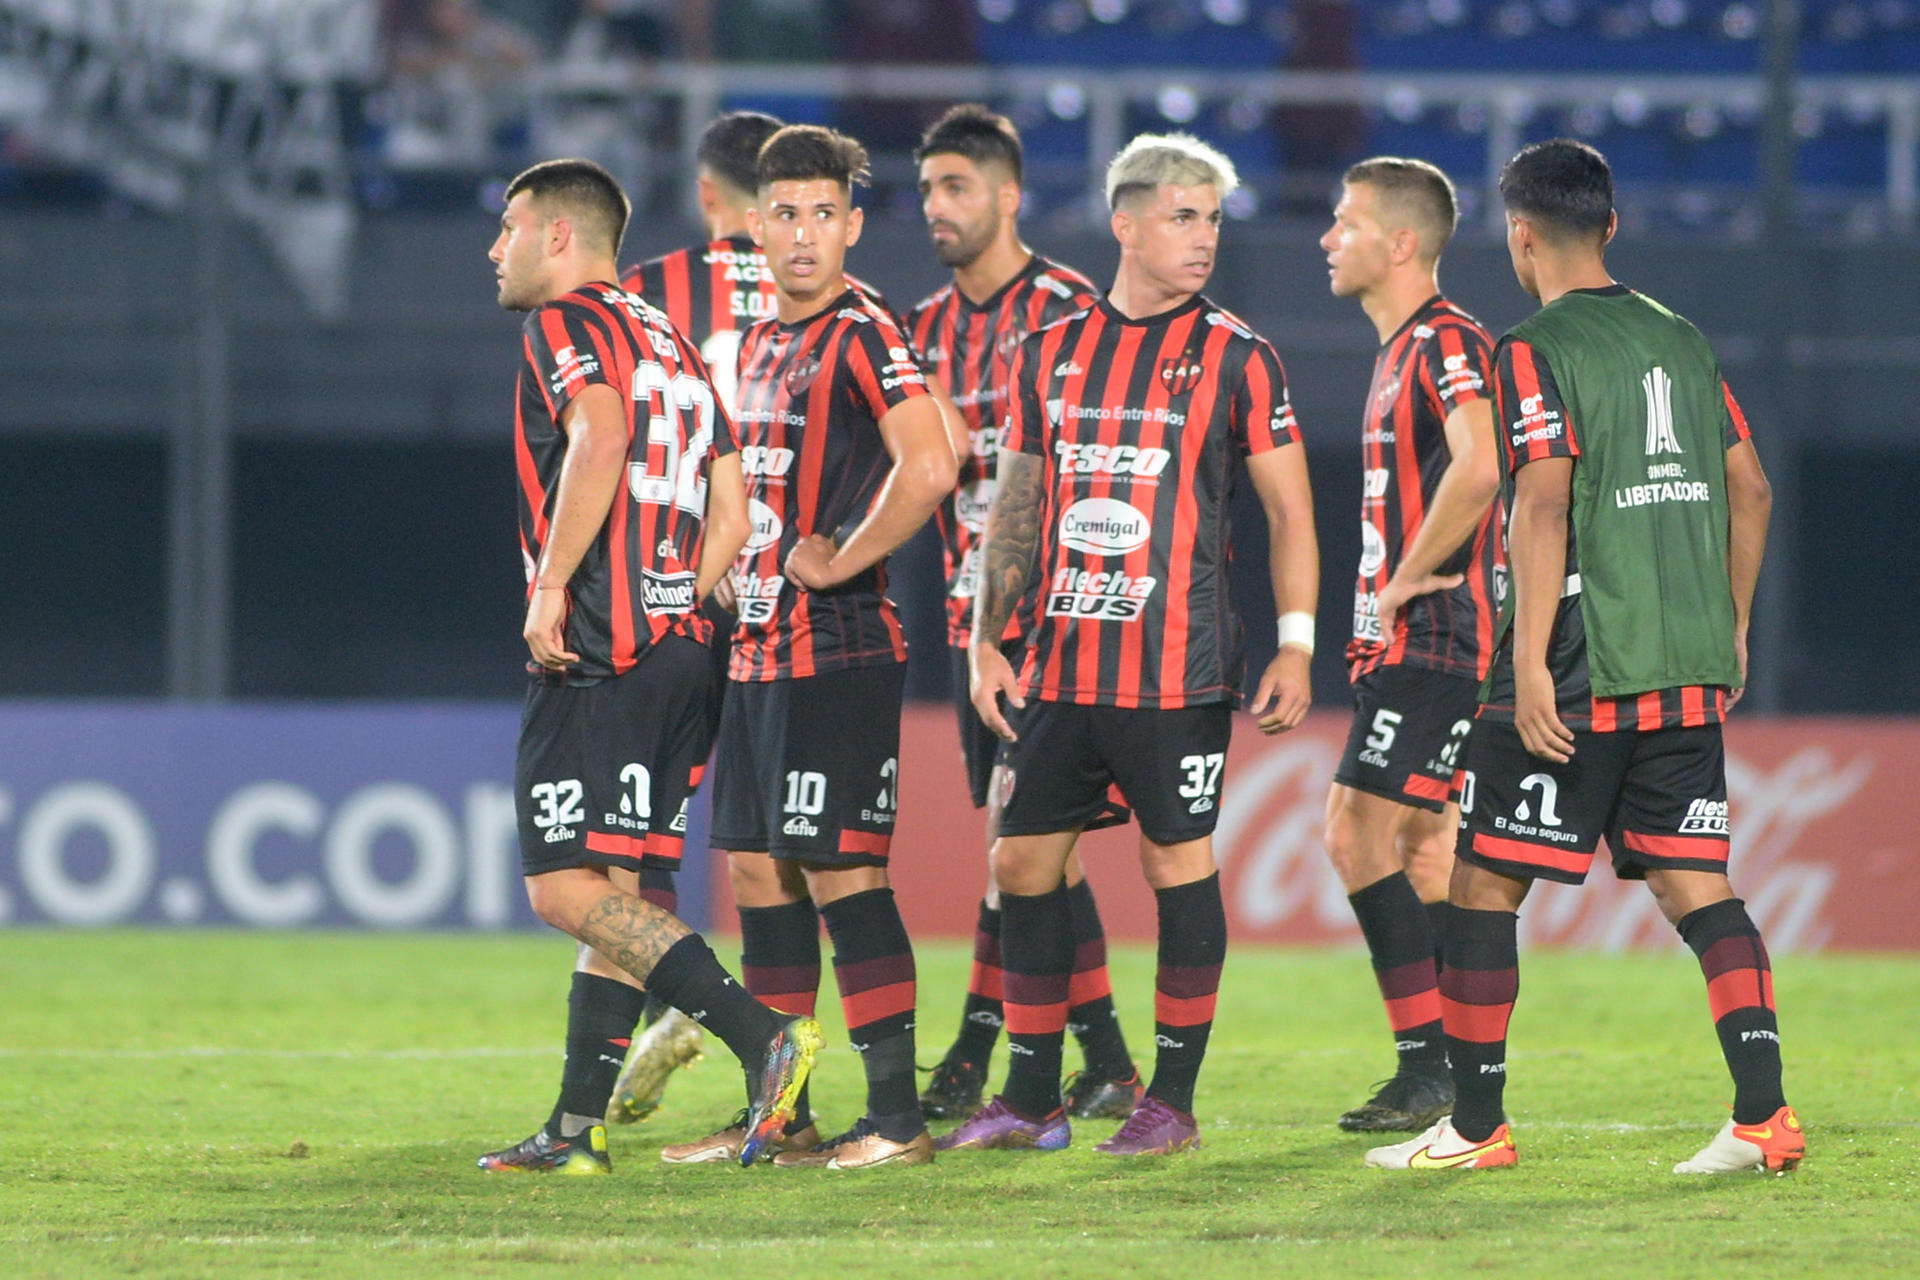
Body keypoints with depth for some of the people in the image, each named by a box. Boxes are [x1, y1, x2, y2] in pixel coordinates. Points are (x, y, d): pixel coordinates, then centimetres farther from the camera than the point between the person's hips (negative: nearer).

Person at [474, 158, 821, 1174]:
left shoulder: (565, 325, -4)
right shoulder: (671, 344, 22)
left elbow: (601, 435, -23)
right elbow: (732, 511, 18)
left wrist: (550, 587, -22)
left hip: (595, 659, -9)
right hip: (678, 652, 9)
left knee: (566, 888, -12)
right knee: (609, 896, 9)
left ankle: (762, 1036, -23)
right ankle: (577, 1130, 9)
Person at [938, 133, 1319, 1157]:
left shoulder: (1235, 357, 0)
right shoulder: (1052, 353, 11)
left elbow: (1288, 511, 1)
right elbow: (1015, 509, 16)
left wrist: (1296, 647, -7)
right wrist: (986, 643, 9)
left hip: (1178, 668, -4)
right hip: (1061, 664, 4)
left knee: (1178, 861, -2)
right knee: (1023, 860, 4)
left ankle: (1173, 1099, 6)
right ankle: (1031, 1100, 13)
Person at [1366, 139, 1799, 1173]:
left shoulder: (1535, 350, -8)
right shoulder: (1679, 339, 13)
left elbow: (1544, 506, -17)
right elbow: (1748, 488, 16)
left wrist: (1531, 665, -19)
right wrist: (1730, 631, 24)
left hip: (1578, 672, -6)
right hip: (1689, 666, 6)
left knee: (1483, 885, 4)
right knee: (1697, 887, 5)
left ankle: (1476, 1125, 7)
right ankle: (1763, 1116, -8)